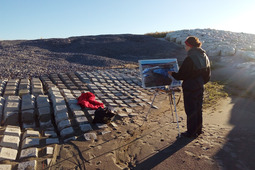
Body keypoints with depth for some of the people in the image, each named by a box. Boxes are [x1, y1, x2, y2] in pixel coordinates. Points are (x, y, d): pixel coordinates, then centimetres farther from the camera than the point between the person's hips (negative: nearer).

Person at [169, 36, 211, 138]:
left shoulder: (190, 59, -21)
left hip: (190, 88, -8)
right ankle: (198, 130, 32)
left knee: (190, 110, 3)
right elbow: (208, 75, 13)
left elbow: (181, 75, -18)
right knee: (198, 109, 18)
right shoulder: (204, 57, 7)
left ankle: (191, 132, 15)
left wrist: (172, 74, -1)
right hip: (200, 87, 9)